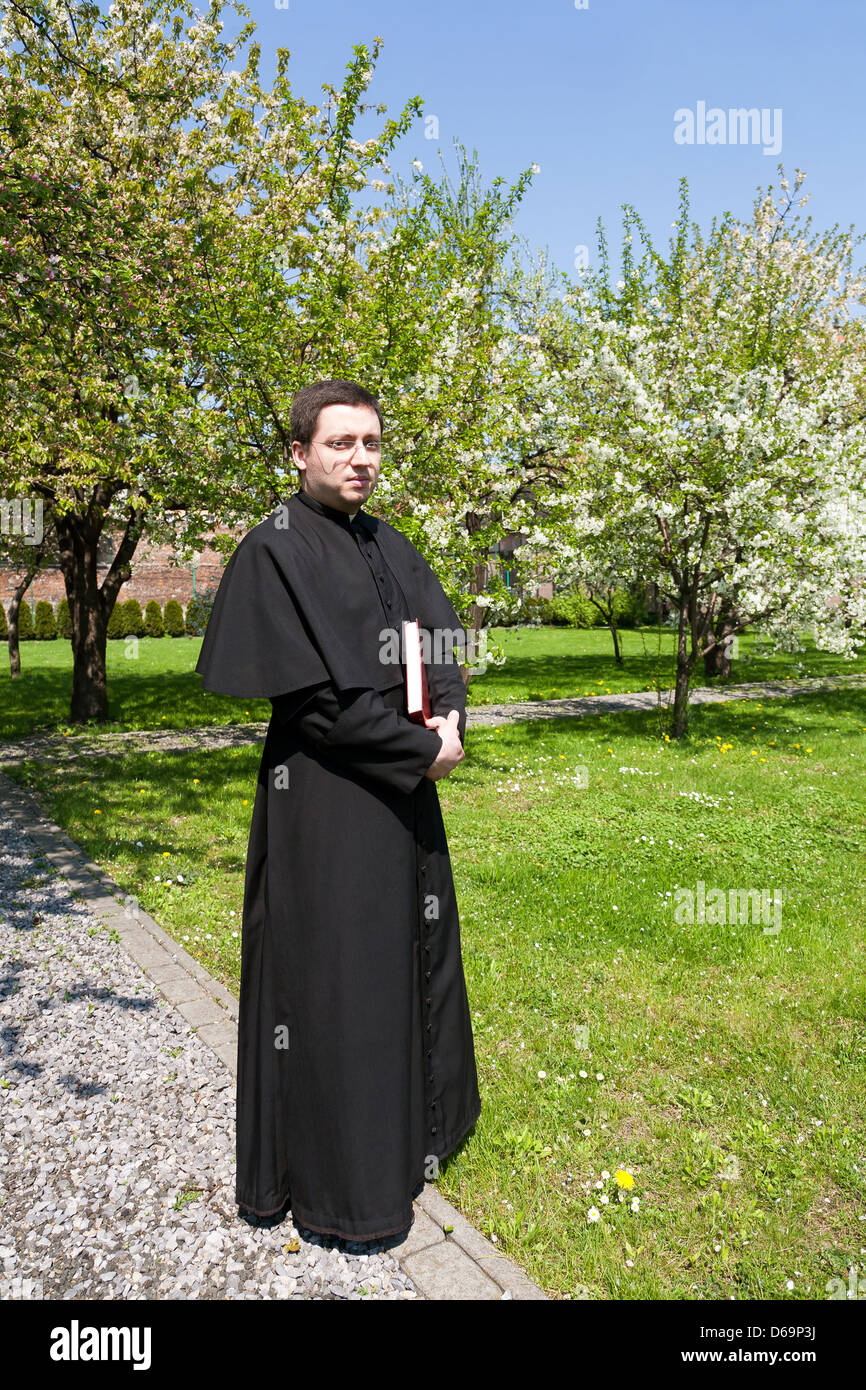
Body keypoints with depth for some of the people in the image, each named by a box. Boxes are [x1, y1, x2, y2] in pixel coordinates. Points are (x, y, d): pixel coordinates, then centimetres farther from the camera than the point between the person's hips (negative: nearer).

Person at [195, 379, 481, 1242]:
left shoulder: (387, 545, 10)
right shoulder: (275, 551, -14)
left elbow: (442, 644, 11)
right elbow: (312, 694, -19)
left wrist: (449, 718, -9)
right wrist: (421, 751, -14)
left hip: (403, 784, 8)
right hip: (325, 791, -8)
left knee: (414, 948, 19)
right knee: (332, 969, 3)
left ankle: (413, 1123, 43)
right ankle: (334, 1179, 24)